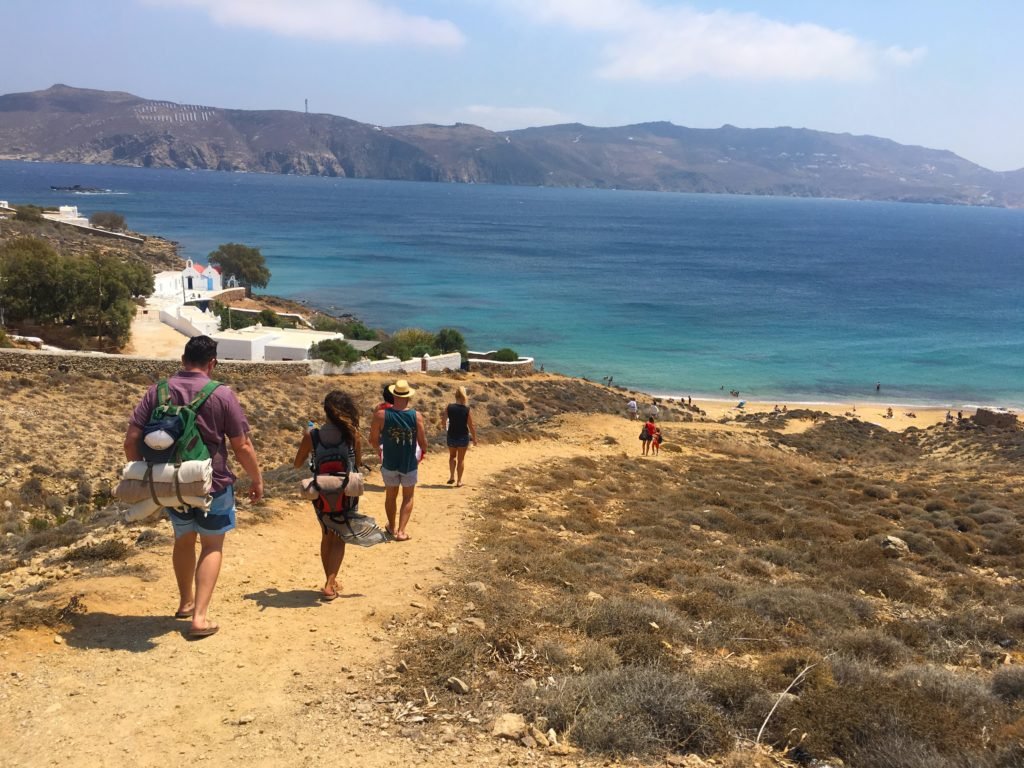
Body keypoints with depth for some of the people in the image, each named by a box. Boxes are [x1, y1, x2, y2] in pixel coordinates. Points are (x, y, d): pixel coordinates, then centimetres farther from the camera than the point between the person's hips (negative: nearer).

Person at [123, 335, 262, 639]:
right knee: (212, 545, 10)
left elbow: (131, 440, -2)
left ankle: (185, 602, 41)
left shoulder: (157, 392, -2)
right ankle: (200, 616, 0)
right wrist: (257, 478, 3)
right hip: (212, 484, -4)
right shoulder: (222, 395, -12)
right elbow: (242, 446, -11)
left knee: (183, 538, 24)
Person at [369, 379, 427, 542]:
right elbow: (422, 441, -8)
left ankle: (392, 527, 36)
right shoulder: (416, 416, -15)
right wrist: (424, 452, 14)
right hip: (409, 464, -1)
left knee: (391, 496, 21)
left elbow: (373, 440, -8)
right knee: (408, 497, 16)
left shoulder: (381, 415, -15)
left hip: (389, 463, 1)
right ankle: (401, 531, 8)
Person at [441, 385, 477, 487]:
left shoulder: (449, 407, -9)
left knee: (452, 456, 24)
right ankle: (459, 481, 16)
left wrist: (445, 425, 22)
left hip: (451, 436, 1)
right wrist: (474, 438, 3)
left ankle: (452, 477, 13)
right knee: (461, 459, 12)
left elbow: (443, 422, -2)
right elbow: (471, 426, -10)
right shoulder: (467, 409, -13)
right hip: (463, 437, -1)